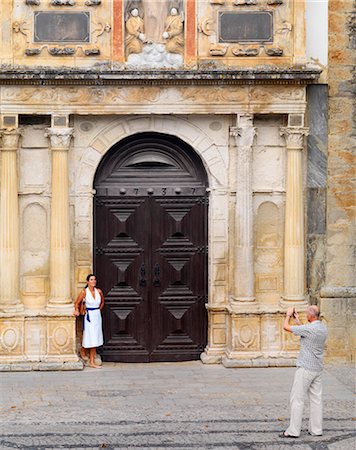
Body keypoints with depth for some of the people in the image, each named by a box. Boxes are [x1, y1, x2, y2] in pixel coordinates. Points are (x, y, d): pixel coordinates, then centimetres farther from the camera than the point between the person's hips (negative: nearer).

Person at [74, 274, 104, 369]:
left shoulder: (99, 291, 3)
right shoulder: (84, 292, -8)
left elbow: (102, 302, 21)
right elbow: (77, 303, 0)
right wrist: (76, 311, -15)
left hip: (97, 316, 5)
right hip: (89, 316, -5)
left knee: (95, 339, 7)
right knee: (92, 339, -5)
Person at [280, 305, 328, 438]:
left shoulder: (309, 328, -20)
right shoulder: (323, 329, 6)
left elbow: (286, 327, -12)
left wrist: (288, 314, 5)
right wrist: (297, 321, 27)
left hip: (305, 368, -8)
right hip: (317, 368, 8)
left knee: (297, 399, -2)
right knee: (316, 398, 11)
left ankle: (293, 430, -1)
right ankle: (316, 429, 14)